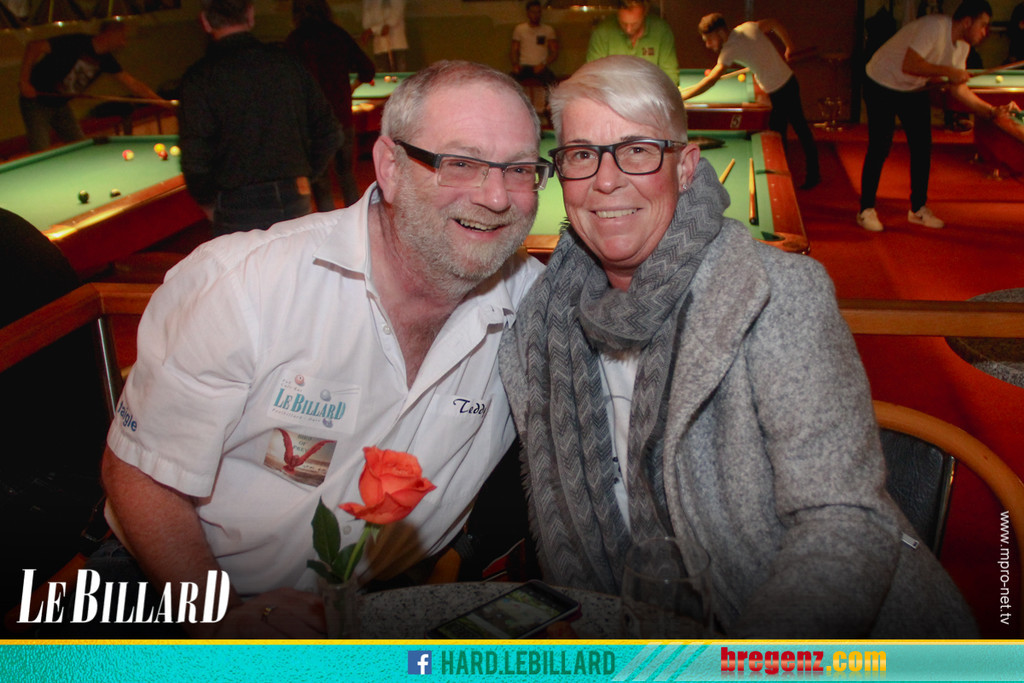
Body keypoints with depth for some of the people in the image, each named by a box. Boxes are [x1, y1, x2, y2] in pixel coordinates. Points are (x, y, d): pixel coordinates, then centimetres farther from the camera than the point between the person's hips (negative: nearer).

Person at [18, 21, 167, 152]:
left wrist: (161, 101, -1)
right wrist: (24, 80, -31)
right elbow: (34, 47, -27)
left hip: (60, 104, 7)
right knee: (41, 152, -12)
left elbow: (132, 83, 3)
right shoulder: (76, 43, -25)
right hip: (36, 102, -7)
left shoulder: (105, 60, -2)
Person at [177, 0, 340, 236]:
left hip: (238, 209, -4)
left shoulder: (200, 77, -7)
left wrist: (208, 203, 5)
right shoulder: (288, 63, 5)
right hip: (296, 201, 4)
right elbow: (328, 134, 7)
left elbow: (195, 159, -12)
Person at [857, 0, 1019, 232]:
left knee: (922, 147, 3)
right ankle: (866, 210, 1)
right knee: (880, 149, -9)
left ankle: (918, 208, 14)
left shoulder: (962, 45, -2)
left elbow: (958, 88, 2)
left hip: (914, 90, 8)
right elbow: (908, 65, -36)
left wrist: (990, 111, -5)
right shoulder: (934, 26, -28)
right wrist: (947, 71, -31)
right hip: (882, 85, -8)